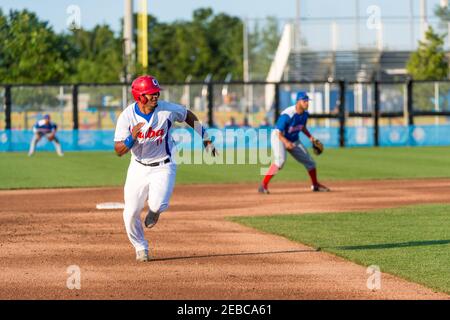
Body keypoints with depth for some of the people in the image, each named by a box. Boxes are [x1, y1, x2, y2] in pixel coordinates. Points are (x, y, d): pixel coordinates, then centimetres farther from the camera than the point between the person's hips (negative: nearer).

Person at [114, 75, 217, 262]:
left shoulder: (167, 110, -13)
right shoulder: (127, 116, -14)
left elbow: (188, 116, 9)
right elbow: (119, 151, -16)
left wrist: (205, 139, 10)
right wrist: (132, 138, -36)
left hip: (163, 167, -1)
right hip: (138, 168, 1)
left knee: (158, 205, -23)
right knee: (131, 213, -2)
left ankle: (153, 211, 17)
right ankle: (141, 248, 25)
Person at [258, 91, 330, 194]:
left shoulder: (305, 113, -8)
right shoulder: (287, 115, -31)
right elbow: (279, 133, -30)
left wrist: (310, 136, -1)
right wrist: (286, 142, -47)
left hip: (294, 140, 7)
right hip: (279, 138, -7)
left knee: (309, 161, 10)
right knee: (280, 160, -32)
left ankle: (315, 185, 33)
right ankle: (264, 185, -26)